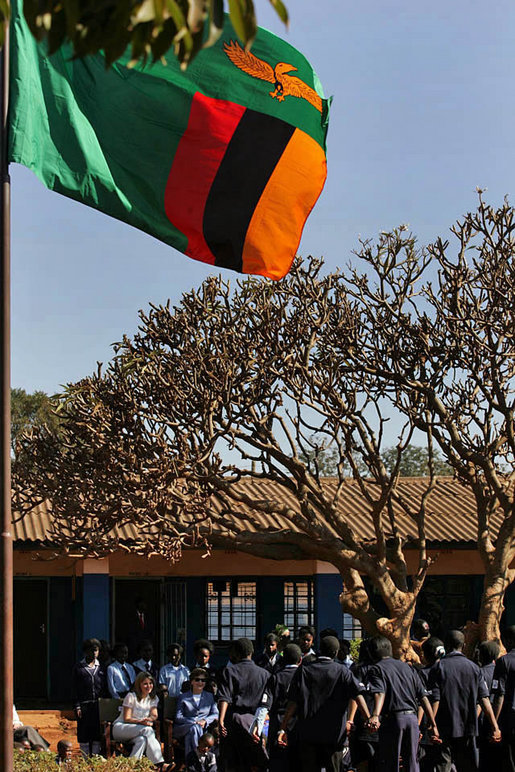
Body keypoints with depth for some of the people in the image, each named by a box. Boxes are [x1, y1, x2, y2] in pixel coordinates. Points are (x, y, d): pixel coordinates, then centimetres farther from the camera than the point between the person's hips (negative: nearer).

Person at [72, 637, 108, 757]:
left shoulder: (101, 668, 12)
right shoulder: (79, 668, 4)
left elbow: (105, 689, 13)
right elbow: (74, 689, 1)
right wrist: (77, 707, -6)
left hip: (98, 705, 2)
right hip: (84, 705, -2)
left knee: (97, 731, 2)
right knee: (84, 732, -1)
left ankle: (96, 756, 8)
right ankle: (85, 758, 5)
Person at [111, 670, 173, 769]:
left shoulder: (153, 698, 12)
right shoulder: (131, 696, -7)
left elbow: (154, 715, 0)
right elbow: (126, 719, -10)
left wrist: (149, 719, -25)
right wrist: (141, 722, -28)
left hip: (136, 733, 5)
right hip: (120, 729, -5)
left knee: (142, 739, -36)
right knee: (147, 730, -34)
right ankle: (160, 764, -43)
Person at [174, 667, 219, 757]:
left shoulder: (210, 696, 21)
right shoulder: (183, 697, 14)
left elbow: (216, 714, 12)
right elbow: (178, 717, 4)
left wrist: (205, 721, -9)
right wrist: (194, 722, -12)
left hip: (204, 727, 1)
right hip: (185, 727, -1)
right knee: (194, 728, -37)